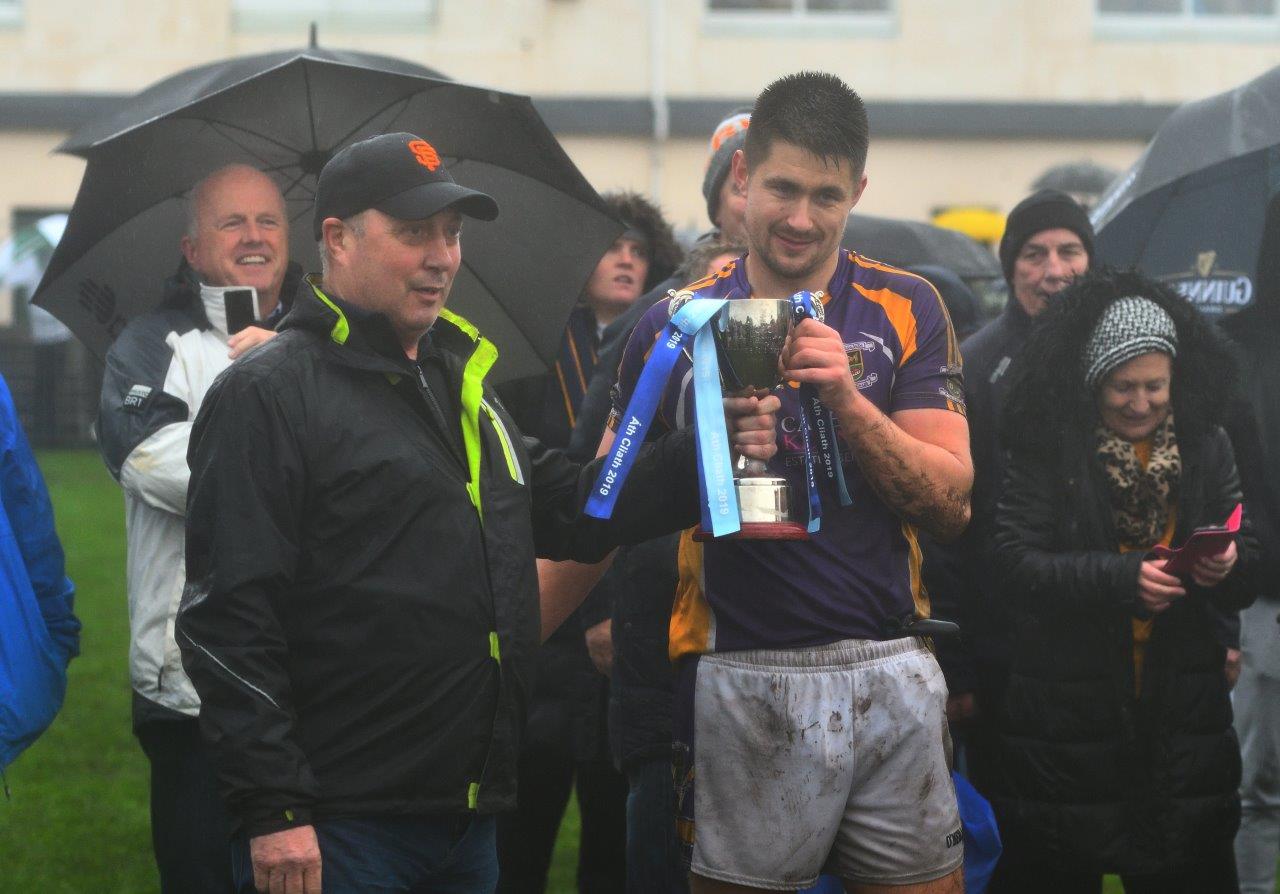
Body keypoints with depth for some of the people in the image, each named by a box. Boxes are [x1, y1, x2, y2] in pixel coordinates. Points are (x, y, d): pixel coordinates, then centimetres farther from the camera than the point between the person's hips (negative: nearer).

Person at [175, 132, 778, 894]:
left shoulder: (461, 381, 19)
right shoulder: (270, 395, -9)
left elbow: (571, 509, 21)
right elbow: (230, 620, -15)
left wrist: (708, 456, 5)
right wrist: (274, 812, -20)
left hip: (470, 820, 8)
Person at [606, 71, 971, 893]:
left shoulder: (907, 310, 5)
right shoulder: (677, 323, 5)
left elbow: (951, 505, -2)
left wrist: (847, 400, -16)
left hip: (890, 674, 1)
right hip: (739, 685, -1)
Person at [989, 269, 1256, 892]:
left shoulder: (1205, 448, 6)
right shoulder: (1045, 452, -5)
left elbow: (1250, 575, 7)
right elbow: (1015, 566, -14)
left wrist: (1227, 565, -17)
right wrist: (1120, 576, -26)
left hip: (1181, 717, 3)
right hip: (1066, 717, -3)